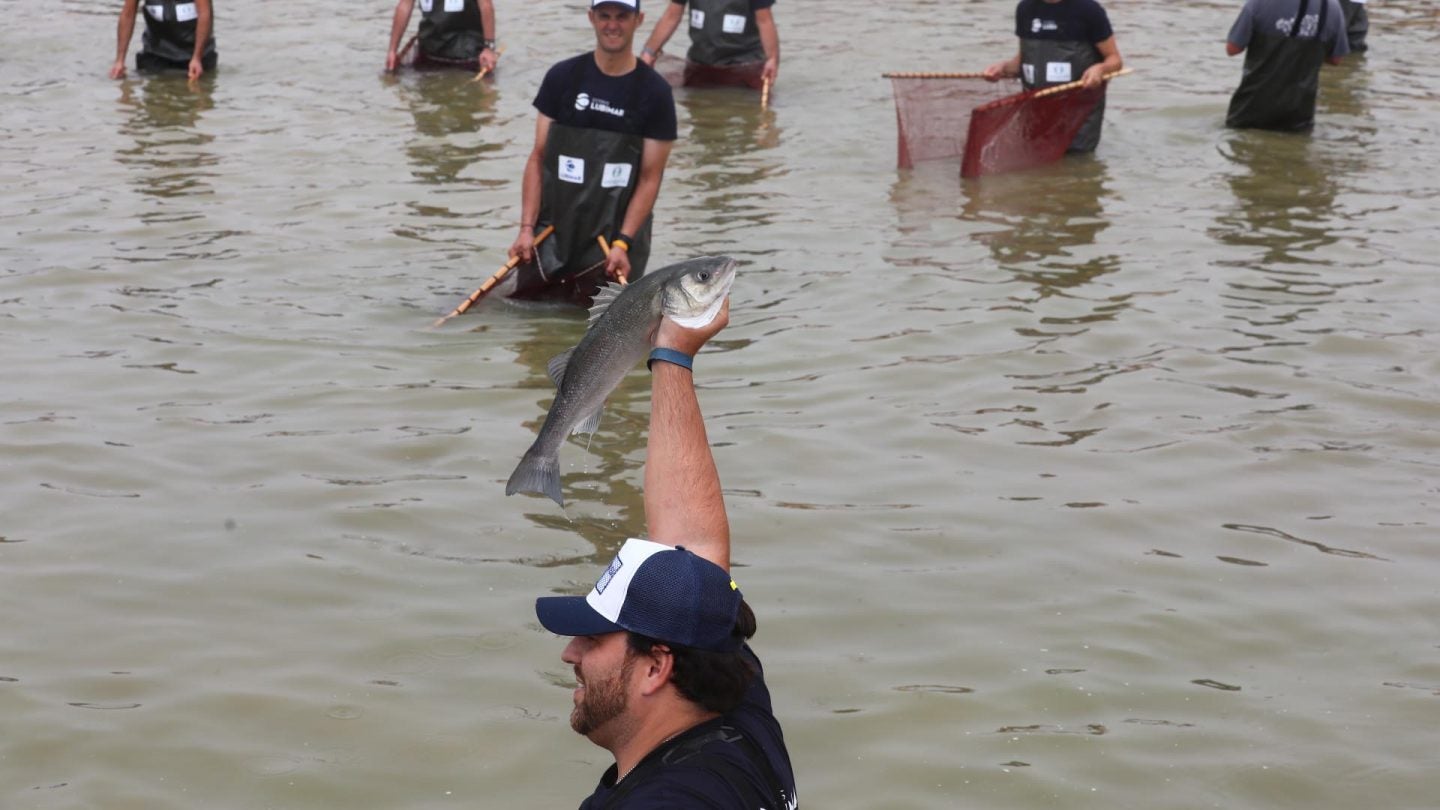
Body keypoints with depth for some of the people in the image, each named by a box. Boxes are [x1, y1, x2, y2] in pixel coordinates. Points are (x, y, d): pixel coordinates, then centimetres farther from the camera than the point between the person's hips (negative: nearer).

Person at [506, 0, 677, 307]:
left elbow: (650, 179, -4)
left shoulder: (654, 92, -2)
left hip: (615, 237, -1)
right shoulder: (562, 77, 2)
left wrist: (622, 244, -13)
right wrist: (527, 228, -6)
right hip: (553, 233, 1)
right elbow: (538, 158, 3)